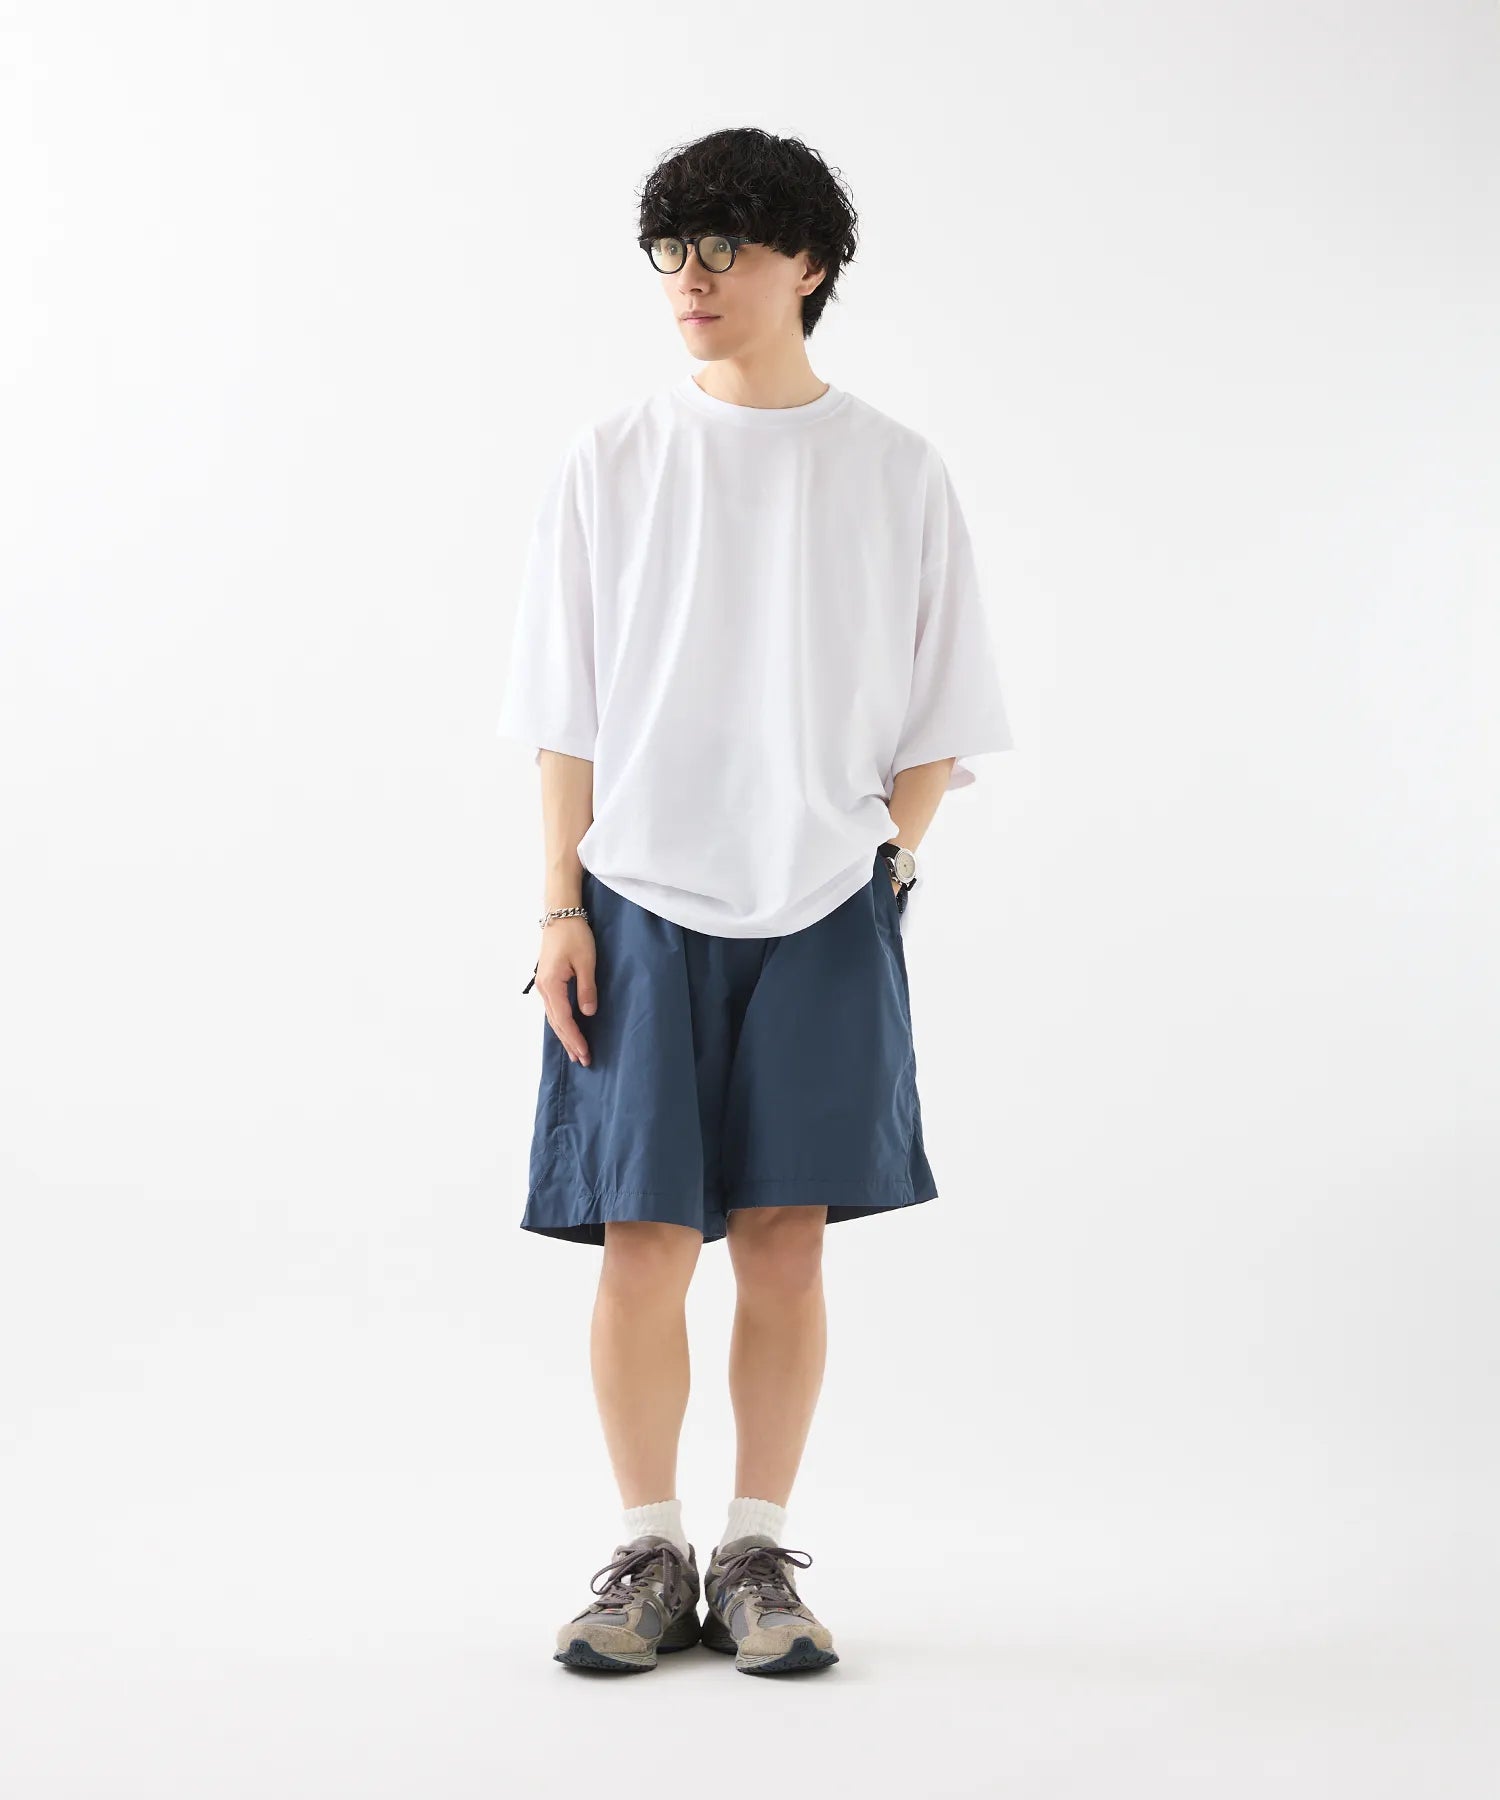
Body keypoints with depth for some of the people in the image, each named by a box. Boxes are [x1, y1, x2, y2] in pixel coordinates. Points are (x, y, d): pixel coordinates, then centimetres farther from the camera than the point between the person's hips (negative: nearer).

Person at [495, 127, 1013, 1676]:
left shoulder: (896, 474, 4)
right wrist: (562, 909, -2)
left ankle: (758, 1557, 15)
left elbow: (936, 725, 8)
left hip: (822, 912, 0)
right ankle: (649, 1556, 13)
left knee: (785, 1241, 3)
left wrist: (878, 862, -4)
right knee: (644, 1241, -1)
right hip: (643, 904, 0)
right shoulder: (610, 461, 4)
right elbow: (568, 717, 4)